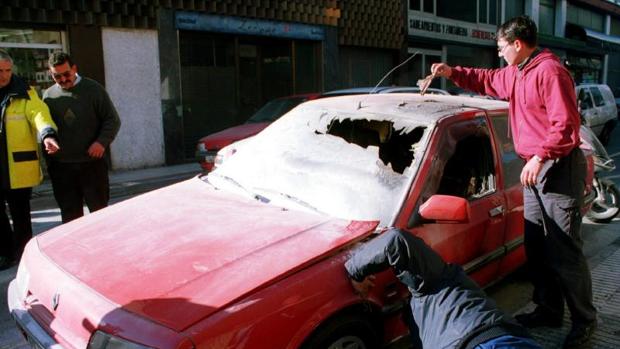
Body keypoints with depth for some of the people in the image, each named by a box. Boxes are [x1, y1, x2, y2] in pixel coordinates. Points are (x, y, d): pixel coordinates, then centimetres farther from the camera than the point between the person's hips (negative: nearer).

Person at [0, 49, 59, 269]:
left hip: (18, 168, -3)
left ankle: (23, 254, 21)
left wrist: (47, 134, -34)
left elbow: (38, 113, -14)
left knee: (20, 213, 7)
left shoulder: (24, 93, 1)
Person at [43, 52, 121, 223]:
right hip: (61, 167, 3)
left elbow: (113, 120, 1)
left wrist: (102, 142, -15)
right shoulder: (49, 95, 9)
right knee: (70, 214, 8)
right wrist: (48, 163, 8)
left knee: (99, 209, 4)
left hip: (93, 164, -3)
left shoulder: (93, 89, 1)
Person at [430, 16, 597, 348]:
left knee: (564, 251, -4)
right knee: (536, 245, 15)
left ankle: (584, 320, 12)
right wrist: (453, 73, 23)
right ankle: (549, 310, 29)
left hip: (559, 170, -10)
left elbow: (566, 125, -23)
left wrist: (541, 156, -30)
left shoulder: (550, 72, -16)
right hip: (535, 171, 10)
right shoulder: (515, 74, 14)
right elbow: (488, 81, 32)